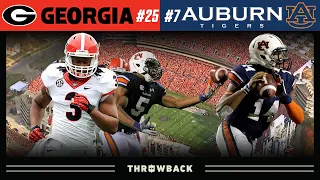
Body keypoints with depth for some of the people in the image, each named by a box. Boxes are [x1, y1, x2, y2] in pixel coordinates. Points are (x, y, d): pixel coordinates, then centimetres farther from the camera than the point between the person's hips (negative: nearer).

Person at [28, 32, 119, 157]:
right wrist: (34, 127, 4)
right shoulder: (54, 77, 1)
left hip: (85, 148, -1)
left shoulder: (102, 82, -7)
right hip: (55, 142, 2)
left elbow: (113, 127, -8)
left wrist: (90, 109, -22)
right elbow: (37, 103, 21)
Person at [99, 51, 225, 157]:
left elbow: (177, 103, 8)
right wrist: (137, 126, -40)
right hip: (114, 131, -8)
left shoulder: (155, 89, 4)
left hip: (131, 134, 8)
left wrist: (203, 97, 0)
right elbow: (116, 108, -30)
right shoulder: (127, 80, -20)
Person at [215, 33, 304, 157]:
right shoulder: (246, 74, -20)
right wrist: (247, 88, -35)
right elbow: (221, 111, -27)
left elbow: (299, 119, -2)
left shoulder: (284, 78, -1)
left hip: (252, 138, 7)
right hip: (234, 132, -7)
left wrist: (285, 96, -19)